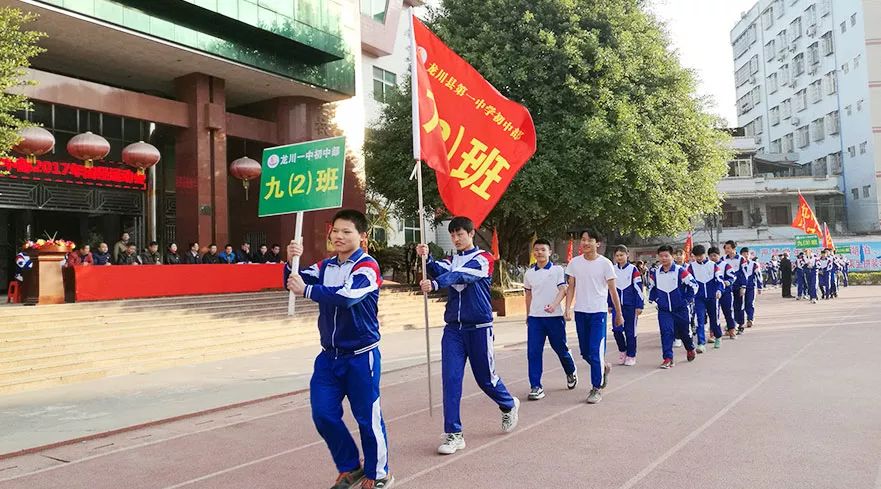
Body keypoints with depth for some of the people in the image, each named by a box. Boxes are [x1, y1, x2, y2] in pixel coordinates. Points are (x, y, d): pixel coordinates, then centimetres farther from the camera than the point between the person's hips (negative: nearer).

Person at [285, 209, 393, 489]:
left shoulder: (367, 266, -13)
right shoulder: (325, 266, 7)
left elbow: (347, 296, -28)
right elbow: (294, 282, 4)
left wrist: (307, 290, -23)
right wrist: (292, 262, -15)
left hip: (361, 355, -6)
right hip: (329, 355, 6)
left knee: (367, 417, 3)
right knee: (323, 414, 6)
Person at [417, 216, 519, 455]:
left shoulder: (484, 259, -5)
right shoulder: (450, 261, 12)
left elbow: (461, 275, -24)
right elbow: (439, 272, -11)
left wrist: (435, 284, -40)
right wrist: (427, 258, -31)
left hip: (479, 328, -4)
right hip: (453, 329, 4)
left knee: (485, 378, 9)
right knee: (450, 379, -5)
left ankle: (509, 405, 39)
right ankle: (453, 434, 2)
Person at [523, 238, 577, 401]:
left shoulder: (558, 270, -1)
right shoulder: (529, 274, 9)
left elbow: (563, 290, -9)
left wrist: (554, 304, -27)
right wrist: (527, 315, 20)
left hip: (554, 316, -2)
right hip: (535, 317, 3)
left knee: (560, 348, 10)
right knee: (533, 352, -6)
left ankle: (571, 373, 40)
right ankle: (536, 387, 0)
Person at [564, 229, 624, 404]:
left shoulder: (605, 263, -5)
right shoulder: (574, 263, 4)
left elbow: (613, 290, 0)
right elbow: (571, 288, 7)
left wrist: (619, 314, 4)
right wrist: (568, 308, -4)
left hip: (598, 311, -4)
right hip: (580, 311, 4)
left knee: (595, 351, -9)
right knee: (585, 352, 11)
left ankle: (596, 388, 2)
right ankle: (603, 368, 40)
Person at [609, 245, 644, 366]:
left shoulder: (633, 269, -5)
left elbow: (638, 288, -4)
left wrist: (639, 306, -7)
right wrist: (609, 305, 13)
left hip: (630, 306, -3)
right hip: (617, 305, 3)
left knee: (630, 331, 4)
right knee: (616, 330, -4)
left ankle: (631, 356, 16)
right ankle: (622, 351, 19)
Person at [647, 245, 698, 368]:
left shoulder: (680, 271, -11)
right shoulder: (655, 274, 1)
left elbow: (693, 285, -4)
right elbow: (651, 288, 18)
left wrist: (686, 299, -5)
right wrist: (654, 300, 9)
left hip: (680, 309, -2)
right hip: (664, 310, 2)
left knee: (684, 331, 14)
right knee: (666, 332, -8)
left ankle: (690, 349, 42)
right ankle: (668, 358, -5)